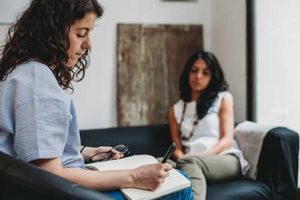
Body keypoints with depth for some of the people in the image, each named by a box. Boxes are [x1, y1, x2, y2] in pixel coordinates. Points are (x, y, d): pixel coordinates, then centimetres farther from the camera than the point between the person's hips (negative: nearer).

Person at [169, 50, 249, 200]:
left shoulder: (223, 98, 14)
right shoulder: (176, 109, 22)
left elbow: (227, 139, 3)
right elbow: (177, 147, 13)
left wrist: (201, 156, -15)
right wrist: (181, 158, -12)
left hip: (226, 159, -2)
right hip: (192, 163, 2)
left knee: (189, 162, -37)